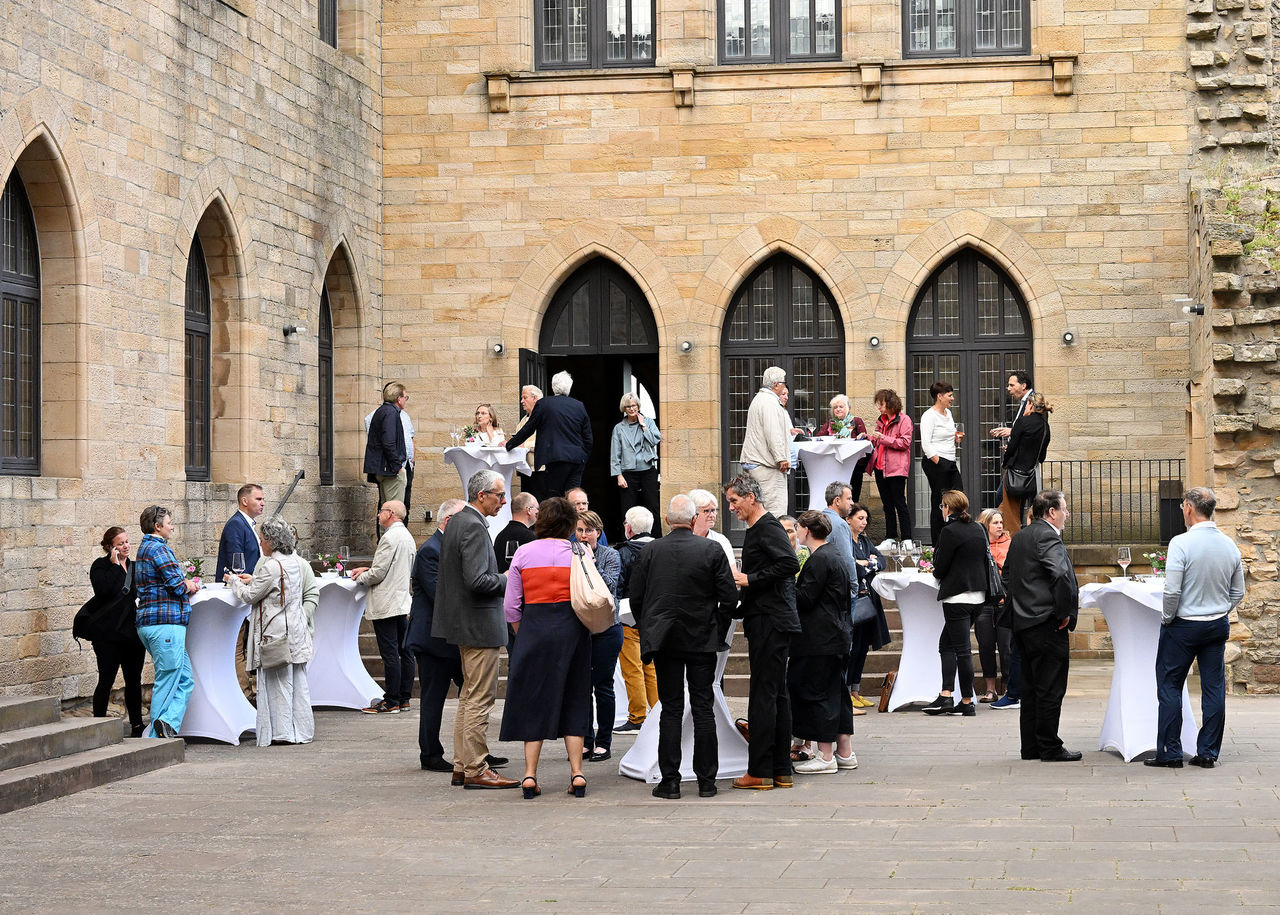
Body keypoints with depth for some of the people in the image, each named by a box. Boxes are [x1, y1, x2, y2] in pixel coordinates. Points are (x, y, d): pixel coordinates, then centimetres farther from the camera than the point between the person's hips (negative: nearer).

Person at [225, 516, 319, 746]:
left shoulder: (272, 566, -18)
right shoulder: (294, 561, 8)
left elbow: (249, 596, -11)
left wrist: (234, 581, 8)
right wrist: (253, 580, 18)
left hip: (277, 632, -8)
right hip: (295, 631, 8)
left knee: (279, 682, -1)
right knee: (298, 682, 11)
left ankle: (283, 731, 2)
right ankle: (302, 730, 15)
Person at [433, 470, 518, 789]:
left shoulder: (456, 522, 12)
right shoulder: (474, 527, -18)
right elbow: (477, 580, -26)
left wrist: (502, 578, 13)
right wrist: (508, 581, -11)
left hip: (463, 622, 10)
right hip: (480, 625, -10)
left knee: (469, 697, 16)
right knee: (480, 699, -6)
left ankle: (462, 766, 20)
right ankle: (475, 769, -3)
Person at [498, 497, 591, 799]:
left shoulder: (523, 553, 0)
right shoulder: (580, 553, 0)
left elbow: (511, 605, 1)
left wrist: (522, 634, 12)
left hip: (533, 628, 0)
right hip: (572, 628, 0)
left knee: (533, 699, 6)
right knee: (573, 701, 9)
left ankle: (530, 774, 1)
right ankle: (577, 772, 3)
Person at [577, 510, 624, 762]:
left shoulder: (610, 555, -1)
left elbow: (609, 585, -15)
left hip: (605, 630, -3)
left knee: (603, 686, 1)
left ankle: (603, 743, 9)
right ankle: (586, 741, 13)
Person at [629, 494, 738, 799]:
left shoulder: (650, 551, -2)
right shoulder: (712, 551, -5)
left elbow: (636, 598, 0)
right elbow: (729, 597, -6)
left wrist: (649, 631, 13)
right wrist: (718, 633, 6)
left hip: (664, 641, 1)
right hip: (703, 641, -1)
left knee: (670, 709, 5)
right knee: (703, 709, 5)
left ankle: (670, 781, 3)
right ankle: (706, 781, 6)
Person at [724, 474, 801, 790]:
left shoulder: (768, 528, -12)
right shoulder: (757, 530, 19)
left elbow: (790, 563, -25)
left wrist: (749, 579, -19)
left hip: (770, 622, -11)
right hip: (771, 622, 11)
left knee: (763, 695, -8)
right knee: (777, 694, 11)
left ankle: (760, 772, -6)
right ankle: (781, 770, 15)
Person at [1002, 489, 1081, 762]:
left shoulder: (1020, 537, 14)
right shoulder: (1048, 536, -15)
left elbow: (1007, 573, 24)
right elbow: (1060, 574, -28)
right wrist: (1065, 612, -19)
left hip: (1023, 622, 9)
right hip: (1046, 624, -9)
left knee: (1031, 687, 14)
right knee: (1051, 688, -2)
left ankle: (1030, 747, 18)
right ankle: (1050, 748, 2)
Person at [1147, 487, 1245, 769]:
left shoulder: (1181, 543, -16)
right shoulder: (1229, 545, 3)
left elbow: (1172, 590, -19)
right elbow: (1238, 593, 9)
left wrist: (1166, 618, -3)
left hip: (1183, 626, -5)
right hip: (1218, 625, 5)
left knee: (1170, 687, 4)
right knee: (1214, 688, 8)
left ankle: (1170, 753, 4)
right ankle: (1208, 753, 11)